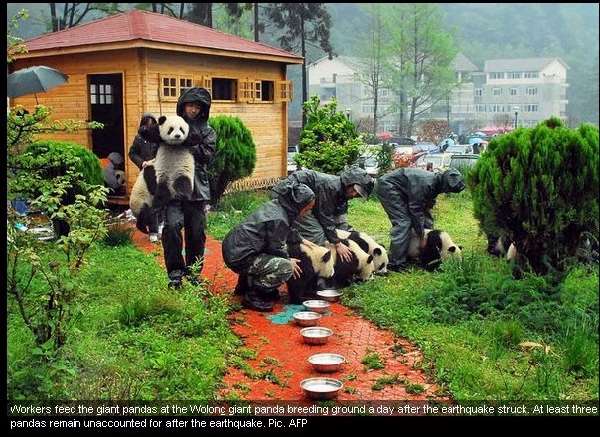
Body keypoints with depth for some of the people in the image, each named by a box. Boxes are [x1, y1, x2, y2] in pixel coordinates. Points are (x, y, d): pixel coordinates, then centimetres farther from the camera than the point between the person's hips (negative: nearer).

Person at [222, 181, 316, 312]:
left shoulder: (274, 205, 8)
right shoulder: (278, 219, -20)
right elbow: (275, 248, -12)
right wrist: (289, 260, 4)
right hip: (240, 257, -10)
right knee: (286, 267, -20)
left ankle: (245, 284, 27)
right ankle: (252, 296, -8)